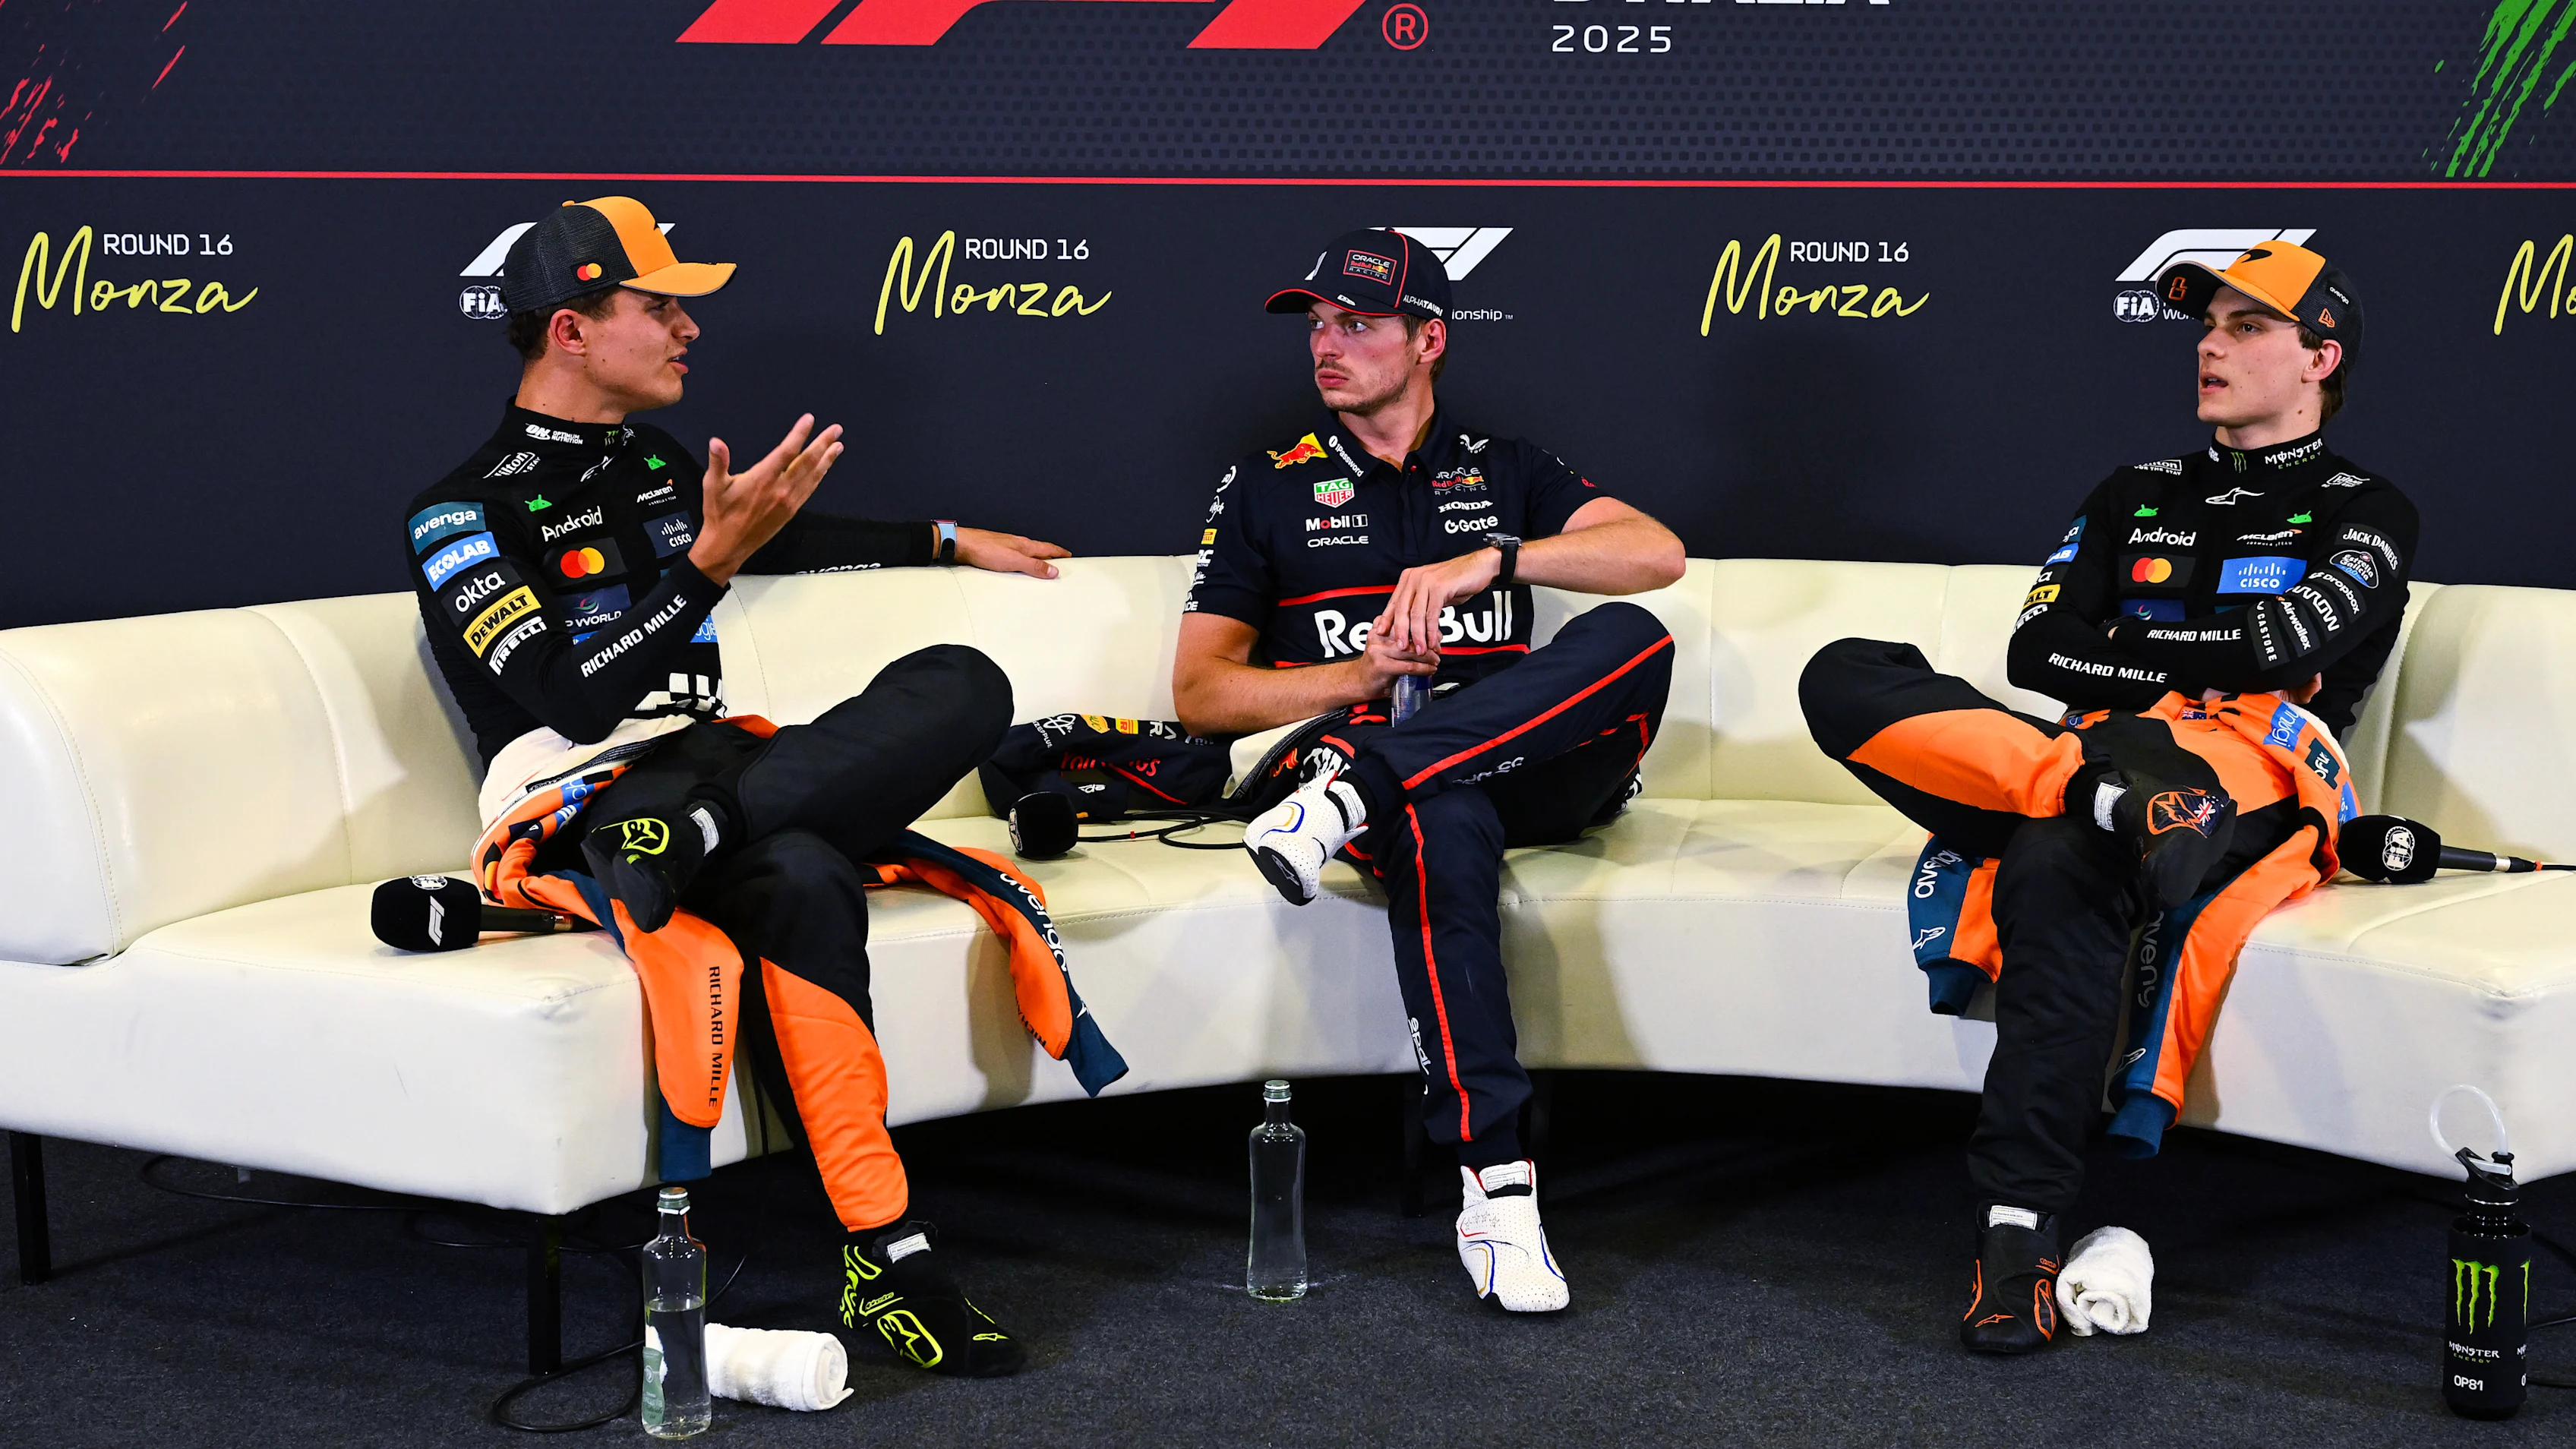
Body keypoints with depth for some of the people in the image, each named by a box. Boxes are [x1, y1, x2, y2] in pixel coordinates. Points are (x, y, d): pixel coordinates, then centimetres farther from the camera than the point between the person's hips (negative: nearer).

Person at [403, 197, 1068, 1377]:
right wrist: (710, 562, -21)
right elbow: (574, 704, -16)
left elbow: (788, 539, 40)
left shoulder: (657, 467, 19)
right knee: (800, 881, -39)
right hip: (583, 797, -8)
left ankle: (692, 832, -35)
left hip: (704, 761, 8)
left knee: (963, 686, -15)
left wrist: (949, 542, 47)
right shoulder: (466, 512, -5)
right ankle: (884, 1256, -38)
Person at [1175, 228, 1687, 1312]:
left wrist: (1488, 560, -13)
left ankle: (1354, 790, -38)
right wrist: (1361, 675, -7)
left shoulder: (1502, 471, 20)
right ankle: (1496, 1191, -46)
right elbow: (1199, 694, 9)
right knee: (1442, 820, -41)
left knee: (1633, 642, -30)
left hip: (1528, 766, 2)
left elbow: (1659, 554, 2)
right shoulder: (1269, 488, 17)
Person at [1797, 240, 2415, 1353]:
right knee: (1844, 676, -17)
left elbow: (2283, 648, -7)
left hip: (2255, 780, -5)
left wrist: (2121, 649, 4)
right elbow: (2035, 652, 15)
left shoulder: (2363, 514, 13)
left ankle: (2020, 1227, -42)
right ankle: (2112, 790, -37)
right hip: (2102, 752, 5)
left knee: (2056, 868, -40)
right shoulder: (2139, 496, 28)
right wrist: (2203, 669, 3)